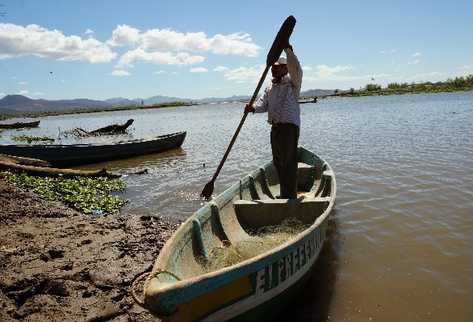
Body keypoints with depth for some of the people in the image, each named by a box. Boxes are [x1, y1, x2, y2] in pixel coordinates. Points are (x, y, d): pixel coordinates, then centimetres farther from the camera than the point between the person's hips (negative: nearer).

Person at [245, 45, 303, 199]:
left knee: (288, 162, -9)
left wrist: (288, 50, -28)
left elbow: (296, 69, -23)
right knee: (278, 162, 13)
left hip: (289, 125, -8)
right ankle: (285, 194, 26)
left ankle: (290, 196, -2)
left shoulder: (292, 82, -2)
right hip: (275, 127, 8)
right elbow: (263, 104, 8)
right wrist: (253, 108, -13)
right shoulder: (270, 87, 18)